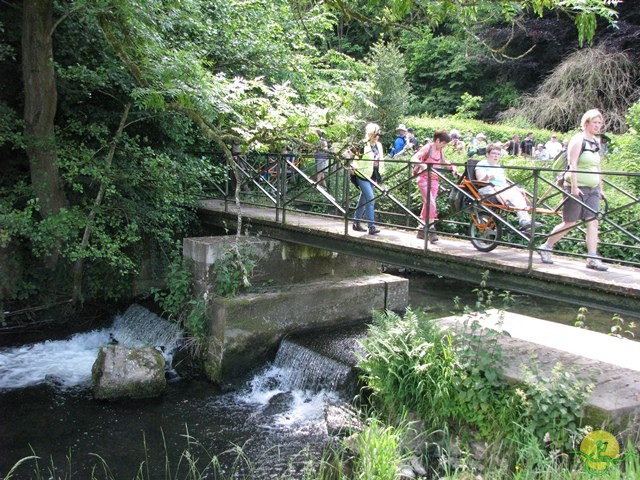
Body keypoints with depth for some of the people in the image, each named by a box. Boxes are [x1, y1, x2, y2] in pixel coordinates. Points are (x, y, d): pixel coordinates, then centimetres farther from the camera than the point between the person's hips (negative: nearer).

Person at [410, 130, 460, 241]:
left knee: (427, 204, 8)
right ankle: (431, 229, -17)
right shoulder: (428, 148, -9)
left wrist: (452, 167, 11)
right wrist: (423, 165, -38)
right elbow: (413, 159, -21)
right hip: (424, 178, -7)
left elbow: (443, 162, 30)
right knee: (431, 203, -18)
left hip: (434, 179, 7)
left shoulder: (440, 151, 10)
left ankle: (421, 231, 16)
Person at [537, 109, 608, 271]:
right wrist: (574, 186, -22)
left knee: (593, 222, -2)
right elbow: (572, 165, -16)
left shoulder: (596, 142, 14)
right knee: (569, 223, -1)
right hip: (578, 187, -7)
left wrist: (600, 188, 16)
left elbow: (597, 167, 19)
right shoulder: (578, 140, -9)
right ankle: (545, 248, 15)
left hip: (592, 189, 7)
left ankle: (592, 259, -2)